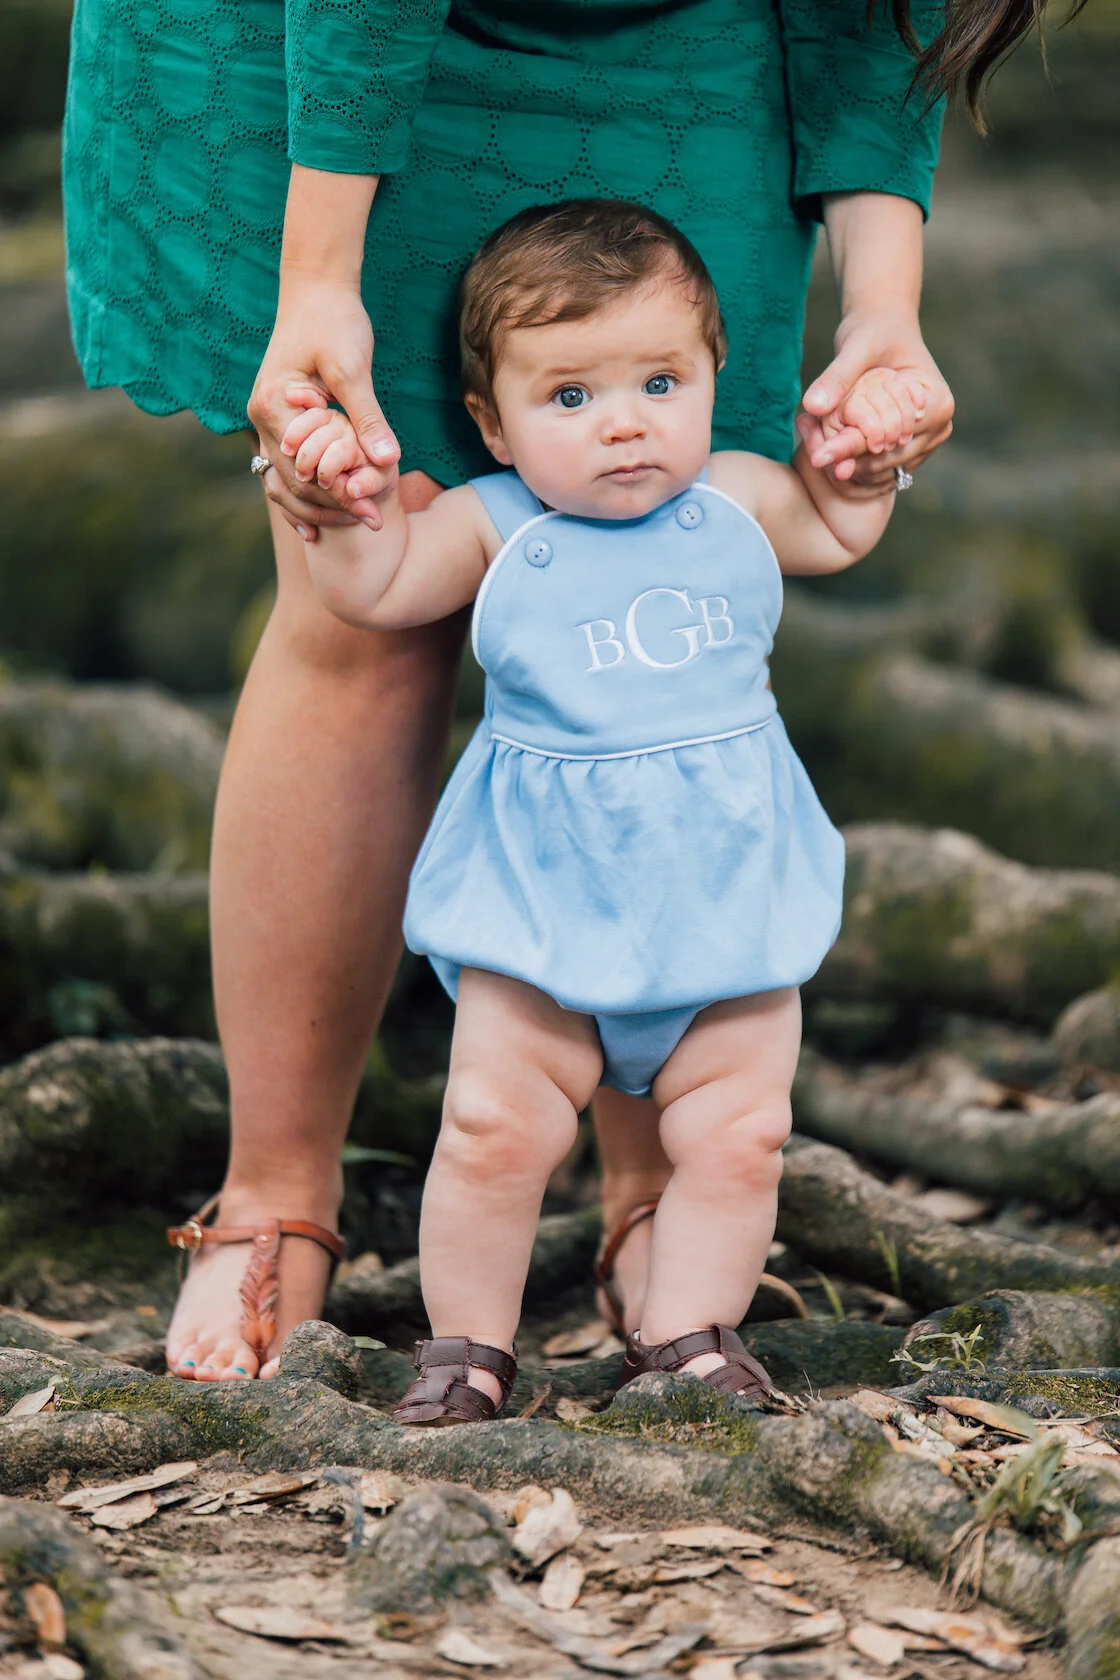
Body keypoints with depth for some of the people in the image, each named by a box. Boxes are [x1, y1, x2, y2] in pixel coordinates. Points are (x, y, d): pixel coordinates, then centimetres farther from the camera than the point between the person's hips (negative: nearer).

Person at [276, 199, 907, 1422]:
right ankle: (468, 1344, 12)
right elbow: (372, 590, -6)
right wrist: (345, 497, -21)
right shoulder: (494, 527, -3)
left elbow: (841, 531, 25)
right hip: (544, 896, -2)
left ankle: (688, 1334, 19)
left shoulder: (737, 502, 6)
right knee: (495, 1126, -5)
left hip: (725, 883, 2)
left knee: (735, 1135, 2)